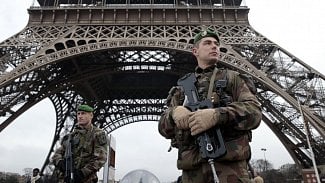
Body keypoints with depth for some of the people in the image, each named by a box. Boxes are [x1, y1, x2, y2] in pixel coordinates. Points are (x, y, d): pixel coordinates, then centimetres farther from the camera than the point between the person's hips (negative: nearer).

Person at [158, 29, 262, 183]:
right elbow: (163, 127, 10)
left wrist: (217, 115, -22)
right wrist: (174, 113, -14)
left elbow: (254, 112, -3)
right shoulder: (182, 86, 17)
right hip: (191, 168, 2)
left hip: (229, 164, -1)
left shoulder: (232, 78, 12)